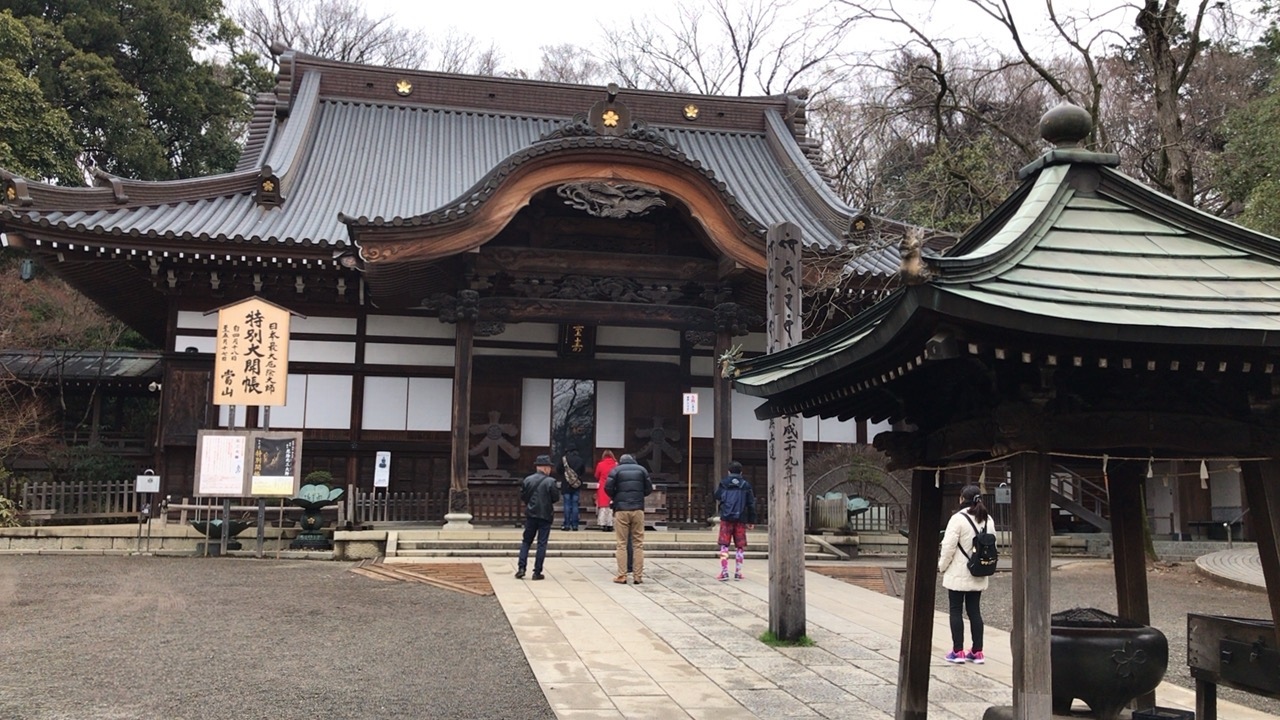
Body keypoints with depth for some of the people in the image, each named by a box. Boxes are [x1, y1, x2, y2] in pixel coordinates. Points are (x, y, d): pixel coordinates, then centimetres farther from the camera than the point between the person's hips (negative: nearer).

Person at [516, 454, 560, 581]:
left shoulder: (527, 480, -1)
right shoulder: (550, 481, -12)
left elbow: (522, 496, 2)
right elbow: (556, 497, -9)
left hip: (530, 515, 3)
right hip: (545, 516, -3)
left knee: (526, 541, 14)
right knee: (542, 543, 4)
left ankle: (521, 568, 4)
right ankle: (537, 572, 3)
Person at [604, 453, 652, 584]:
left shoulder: (616, 470, 4)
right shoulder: (641, 469, 10)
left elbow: (608, 488, -4)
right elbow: (649, 489, 8)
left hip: (621, 509, -1)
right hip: (638, 509, 1)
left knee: (622, 544, 1)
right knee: (638, 543, 5)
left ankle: (621, 576, -2)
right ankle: (638, 576, 3)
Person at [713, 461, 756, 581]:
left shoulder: (723, 483, 4)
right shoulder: (746, 485, 5)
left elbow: (716, 498, 15)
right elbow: (751, 504, 5)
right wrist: (751, 521, 10)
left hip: (726, 518, -1)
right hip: (741, 520, 1)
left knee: (724, 546, 5)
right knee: (740, 547, 9)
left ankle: (724, 572, -2)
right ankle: (738, 573, 9)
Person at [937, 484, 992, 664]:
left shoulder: (958, 518, -16)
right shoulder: (987, 519, 4)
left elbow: (949, 546, -16)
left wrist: (942, 566, -2)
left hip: (958, 574, -6)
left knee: (956, 611, 3)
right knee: (975, 611, 12)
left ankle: (958, 651, 5)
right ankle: (977, 651, 14)